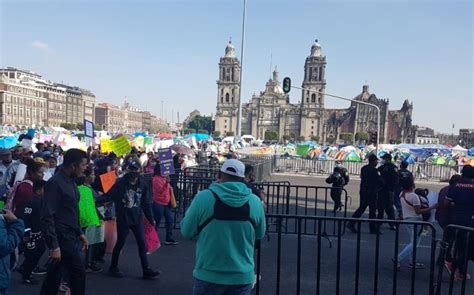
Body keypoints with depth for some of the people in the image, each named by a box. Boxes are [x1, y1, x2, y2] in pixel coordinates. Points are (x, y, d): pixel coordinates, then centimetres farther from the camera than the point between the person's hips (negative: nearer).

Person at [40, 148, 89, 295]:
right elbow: (47, 216, -20)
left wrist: (80, 233, 16)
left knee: (55, 274, 16)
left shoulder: (71, 181, 10)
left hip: (71, 236, 8)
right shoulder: (55, 183, -17)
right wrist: (54, 245, -22)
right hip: (62, 237, -8)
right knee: (78, 272, -2)